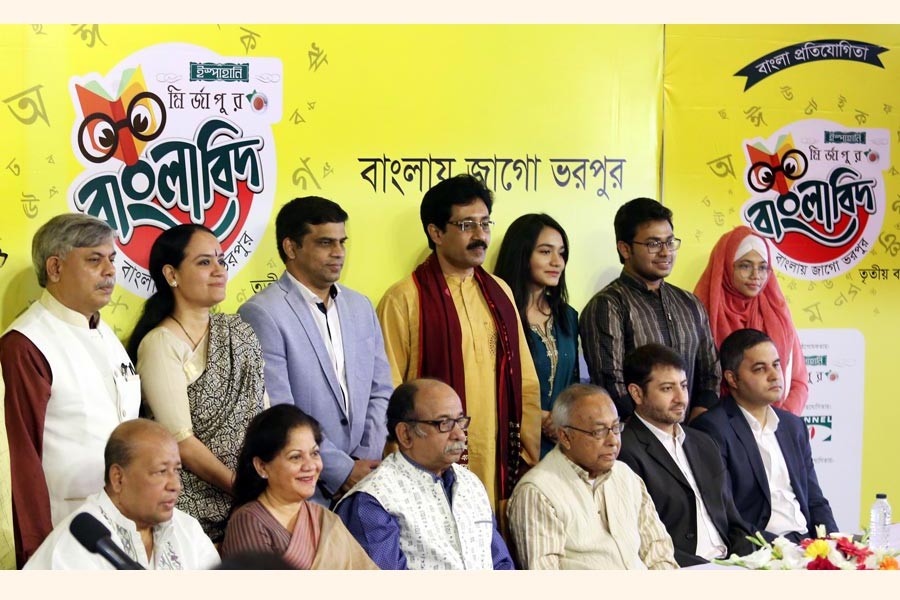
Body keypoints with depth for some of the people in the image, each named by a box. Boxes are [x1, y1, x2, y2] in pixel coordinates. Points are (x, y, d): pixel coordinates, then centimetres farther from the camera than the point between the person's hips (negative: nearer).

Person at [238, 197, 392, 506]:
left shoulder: (360, 306, 13)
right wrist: (342, 472, -11)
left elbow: (380, 391, 14)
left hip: (360, 481, 5)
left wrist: (367, 460, -1)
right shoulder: (261, 314, -9)